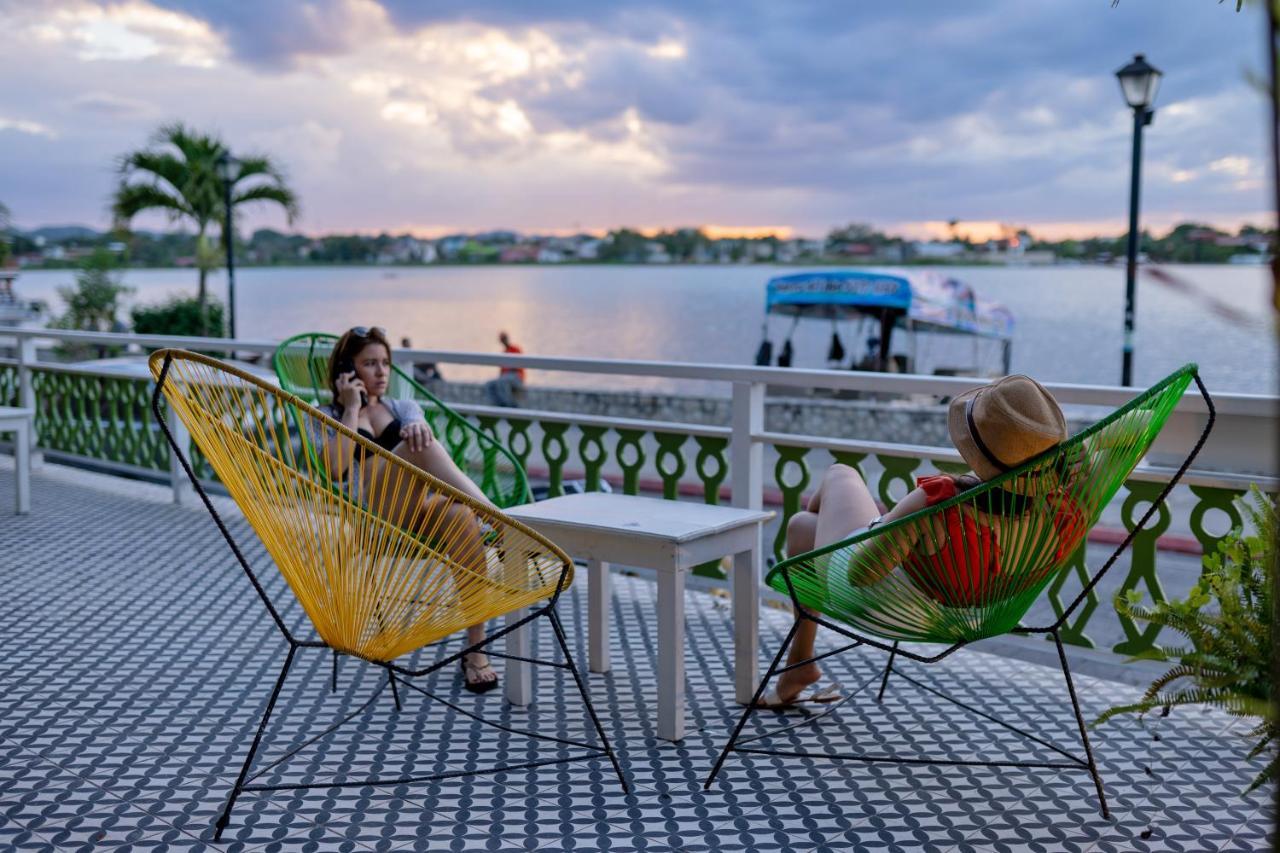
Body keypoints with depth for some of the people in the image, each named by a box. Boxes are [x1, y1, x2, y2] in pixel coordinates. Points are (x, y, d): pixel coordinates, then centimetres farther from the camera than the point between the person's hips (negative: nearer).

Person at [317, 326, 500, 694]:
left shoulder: (404, 408, 28)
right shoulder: (327, 417, 19)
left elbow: (423, 432, 0)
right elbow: (337, 468, -4)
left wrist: (418, 428, -26)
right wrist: (352, 408, 2)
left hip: (418, 513, 3)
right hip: (369, 515, -3)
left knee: (462, 514, -35)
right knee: (419, 448, -32)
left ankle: (476, 648, -34)